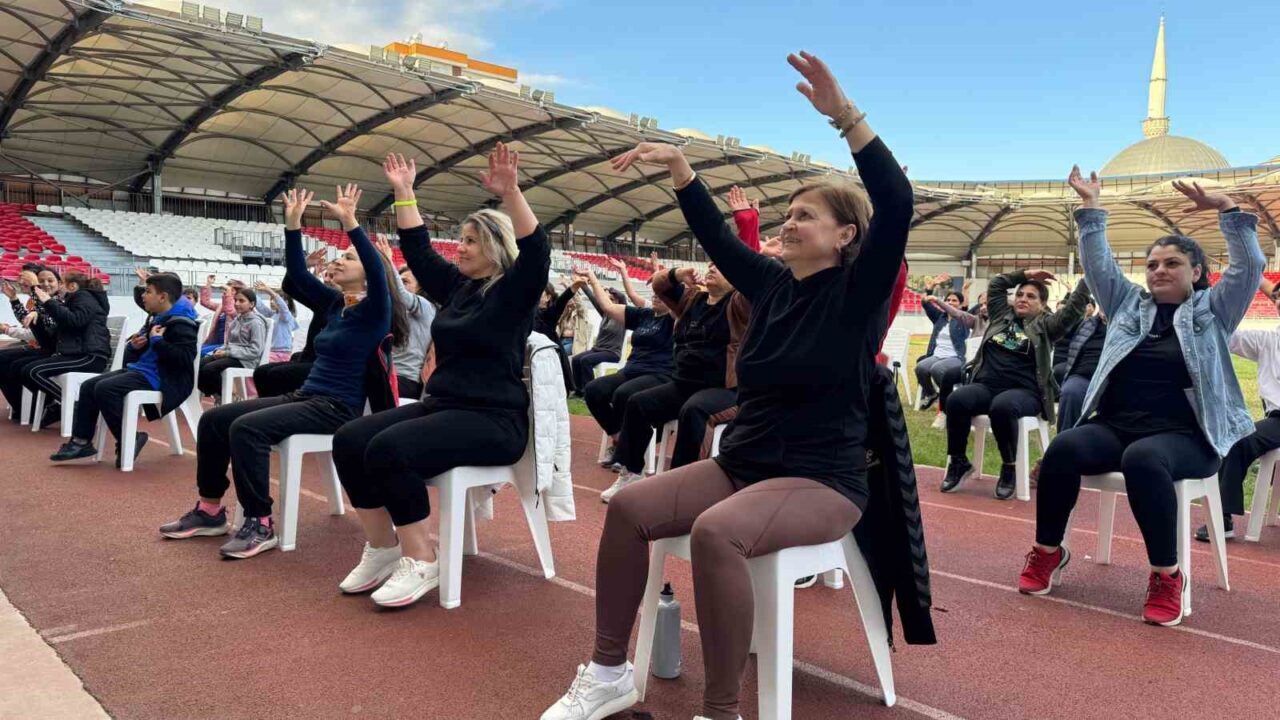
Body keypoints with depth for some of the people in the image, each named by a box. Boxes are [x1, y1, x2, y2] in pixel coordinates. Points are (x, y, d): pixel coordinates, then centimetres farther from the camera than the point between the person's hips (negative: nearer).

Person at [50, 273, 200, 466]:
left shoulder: (180, 323, -16)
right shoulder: (156, 318, 16)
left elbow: (185, 358, -30)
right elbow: (137, 355, 27)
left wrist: (157, 341, -23)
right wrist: (134, 346, 3)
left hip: (163, 378, -11)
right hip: (140, 369, 11)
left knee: (104, 389, -23)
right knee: (89, 386, 6)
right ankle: (81, 441, 10)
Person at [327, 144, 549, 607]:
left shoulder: (513, 291, -5)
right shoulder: (456, 285, 16)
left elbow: (537, 251, -24)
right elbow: (417, 249, 24)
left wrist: (511, 194, -33)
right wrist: (404, 193, 21)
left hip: (493, 418, -8)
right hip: (440, 405, 8)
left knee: (390, 449, -30)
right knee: (350, 441, -10)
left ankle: (421, 563, -17)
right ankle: (382, 549, -2)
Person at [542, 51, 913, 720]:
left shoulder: (856, 292, -7)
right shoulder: (774, 284, 10)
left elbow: (896, 204, -22)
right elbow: (714, 235, 16)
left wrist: (843, 114, -30)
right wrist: (678, 164, 8)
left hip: (821, 480, -6)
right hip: (740, 463, 7)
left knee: (716, 532, -35)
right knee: (628, 506, -14)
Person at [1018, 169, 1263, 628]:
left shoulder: (1212, 310, 13)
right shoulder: (1129, 303, 20)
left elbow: (1250, 266, 1)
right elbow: (1098, 264, 14)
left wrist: (1226, 208, -6)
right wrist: (1091, 206, 10)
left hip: (1184, 434, -3)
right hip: (1116, 425, 3)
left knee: (1143, 459, -38)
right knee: (1064, 448, -29)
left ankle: (1166, 575, -25)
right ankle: (1049, 550, -12)